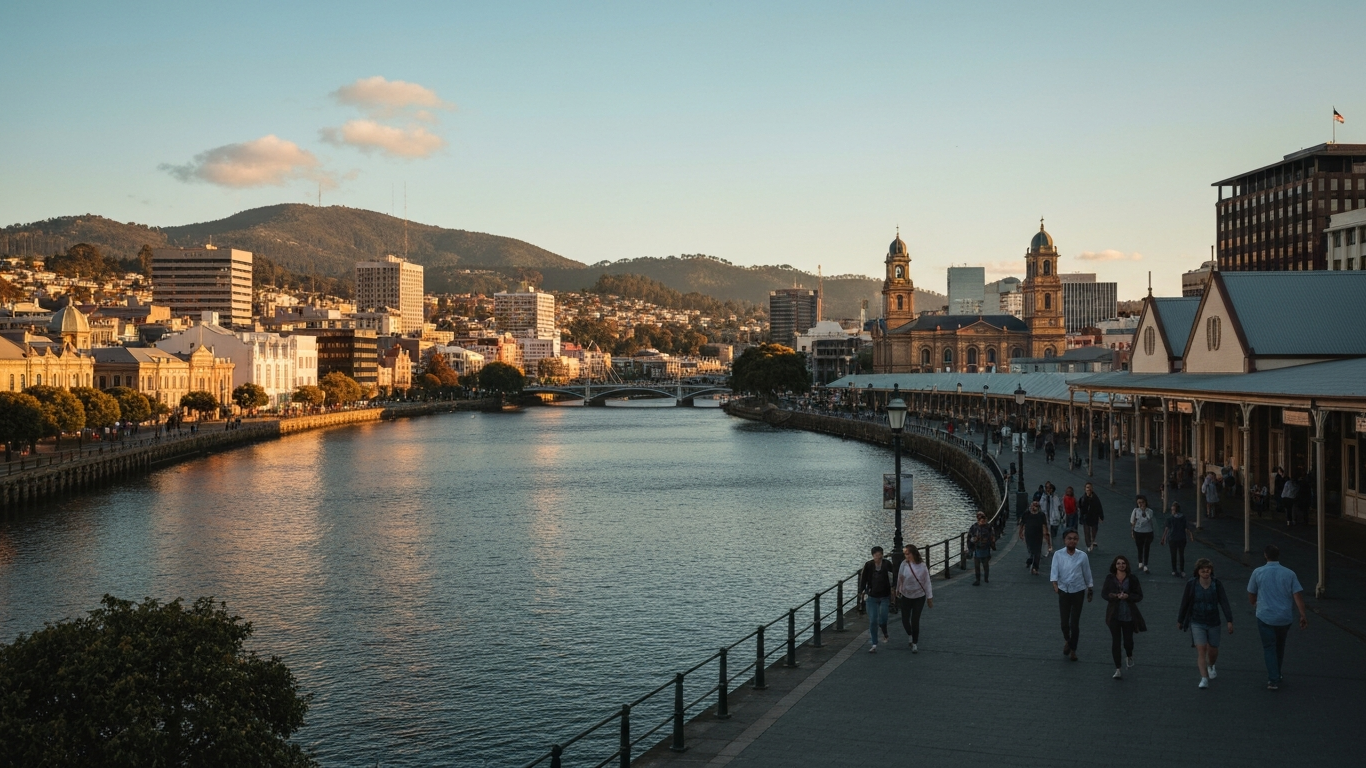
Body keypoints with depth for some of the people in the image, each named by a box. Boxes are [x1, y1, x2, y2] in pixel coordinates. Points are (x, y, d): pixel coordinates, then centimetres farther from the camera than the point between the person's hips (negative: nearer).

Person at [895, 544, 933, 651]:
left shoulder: (922, 567, -14)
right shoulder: (904, 564, -11)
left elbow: (927, 582, -7)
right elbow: (900, 578, 1)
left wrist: (930, 597, -4)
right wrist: (898, 590, 11)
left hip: (919, 597, -2)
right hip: (905, 596, 2)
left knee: (915, 621, -3)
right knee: (905, 619, 8)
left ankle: (915, 644, 14)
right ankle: (909, 635, 40)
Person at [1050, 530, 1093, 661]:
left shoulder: (1082, 556, -6)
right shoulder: (1058, 555, -7)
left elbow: (1087, 574, 4)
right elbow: (1054, 571, -14)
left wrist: (1090, 591, 10)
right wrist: (1055, 584, -30)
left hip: (1078, 591, 0)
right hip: (1064, 591, 0)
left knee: (1075, 623, 1)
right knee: (1064, 622, 2)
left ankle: (1073, 649, 20)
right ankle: (1067, 640, 35)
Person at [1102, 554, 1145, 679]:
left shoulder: (1132, 579, -4)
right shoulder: (1110, 578, -1)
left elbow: (1139, 595, -3)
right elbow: (1104, 593, 2)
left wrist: (1128, 596, -21)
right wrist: (1115, 596, -18)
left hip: (1129, 615, 0)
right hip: (1114, 615, 0)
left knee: (1128, 640, 10)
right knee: (1116, 641, -4)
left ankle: (1129, 656, 46)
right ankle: (1118, 669, 3)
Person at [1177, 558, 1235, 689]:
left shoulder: (1217, 584, -9)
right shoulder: (1191, 584, -9)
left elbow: (1224, 603, -13)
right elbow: (1185, 603, 1)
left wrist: (1230, 621, -22)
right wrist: (1180, 620, 9)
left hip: (1213, 622, 1)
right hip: (1197, 623, -1)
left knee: (1213, 651, 13)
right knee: (1201, 649, -13)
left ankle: (1210, 666, 46)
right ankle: (1204, 678, -11)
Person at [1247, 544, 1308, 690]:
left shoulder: (1258, 573, -5)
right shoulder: (1289, 574, -3)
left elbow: (1251, 595, 5)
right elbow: (1298, 595, -9)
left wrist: (1255, 604, 25)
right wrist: (1303, 614, -6)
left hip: (1265, 617, -2)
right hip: (1284, 618, 2)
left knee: (1269, 648, 4)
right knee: (1280, 647, 20)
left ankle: (1273, 680, -5)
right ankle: (1277, 675, 33)